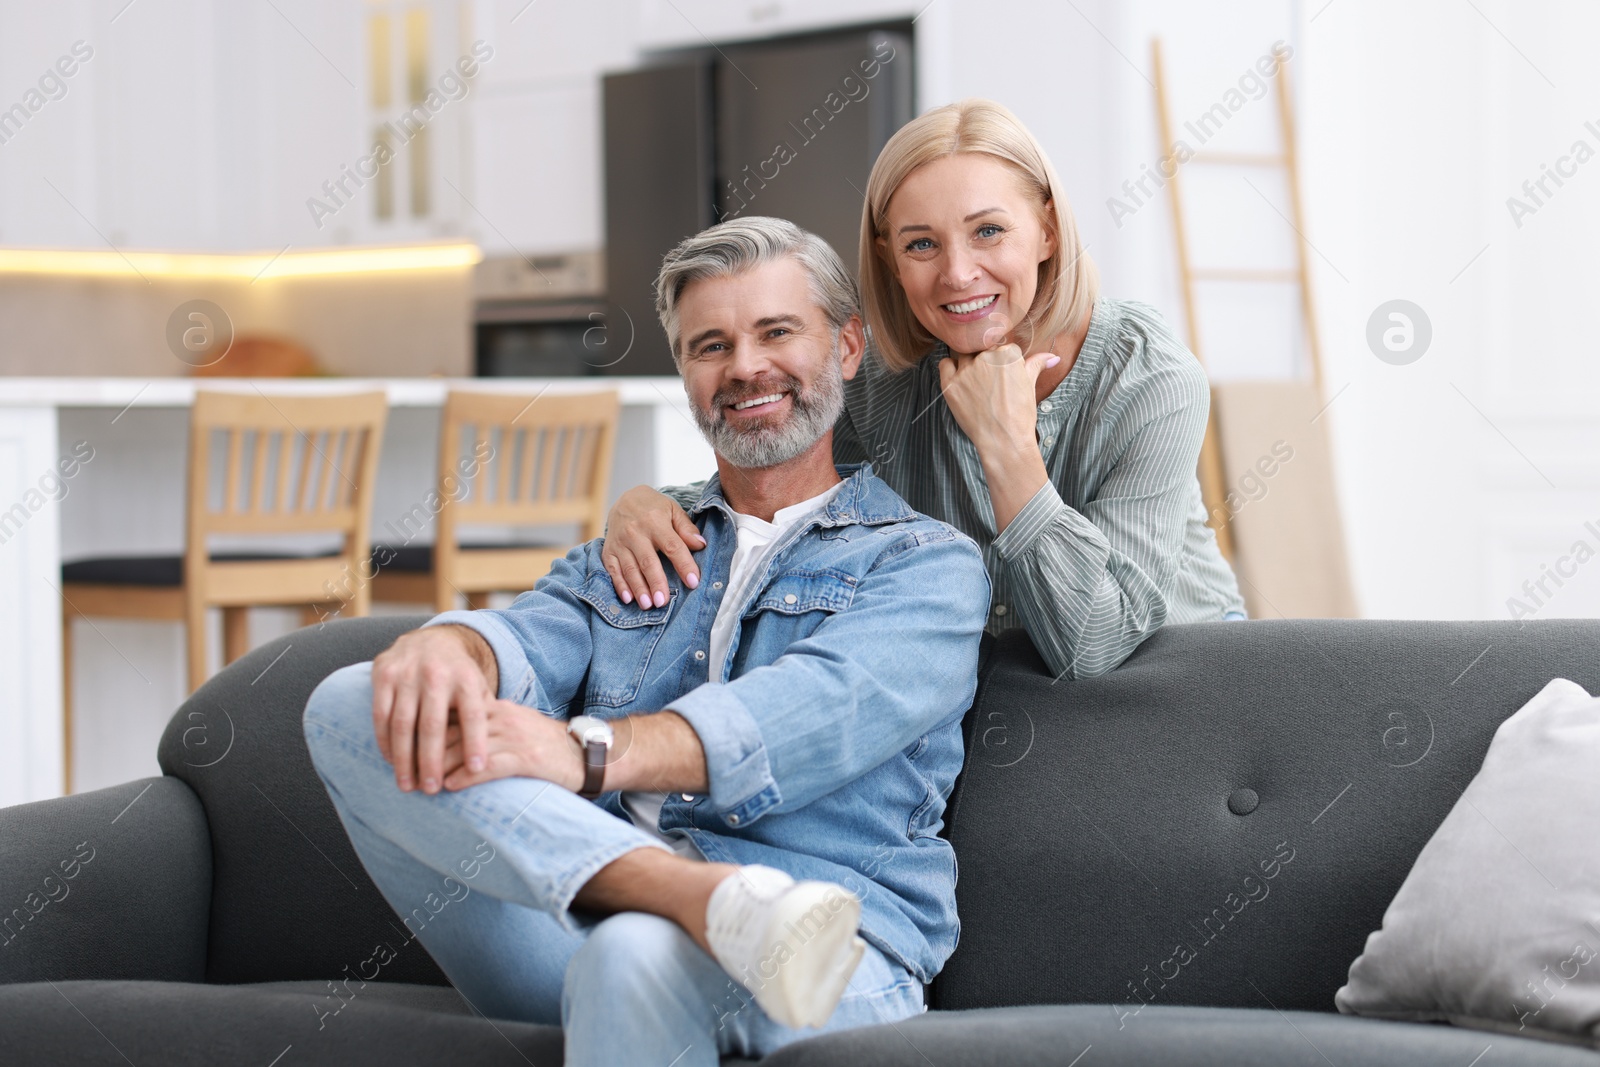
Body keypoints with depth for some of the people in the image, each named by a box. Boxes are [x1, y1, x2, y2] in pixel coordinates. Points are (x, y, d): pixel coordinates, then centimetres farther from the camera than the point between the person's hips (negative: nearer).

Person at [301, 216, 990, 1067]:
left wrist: (588, 750, -25)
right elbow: (535, 637, 8)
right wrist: (449, 647, -20)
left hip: (829, 960, -6)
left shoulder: (927, 562, 13)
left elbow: (823, 709, -8)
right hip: (580, 931, 6)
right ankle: (710, 899, -35)